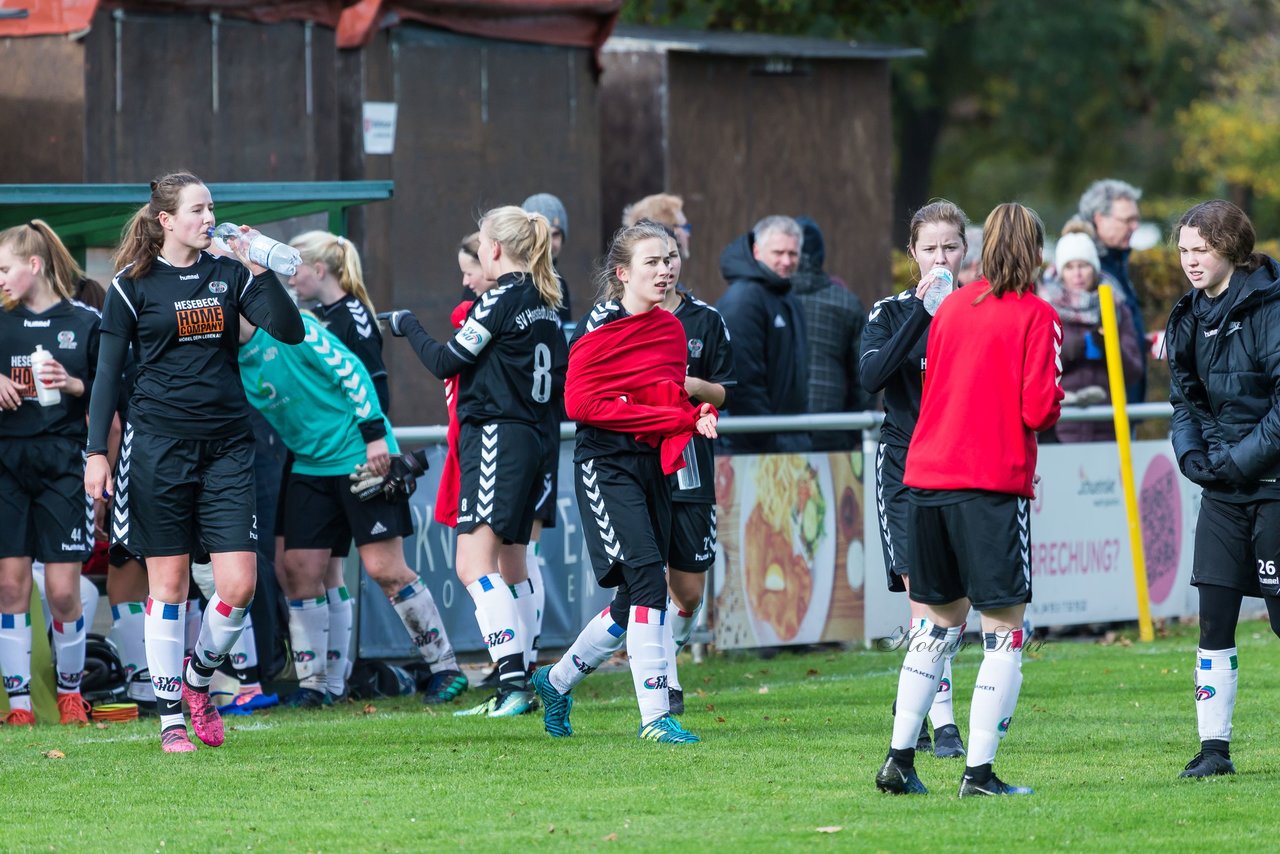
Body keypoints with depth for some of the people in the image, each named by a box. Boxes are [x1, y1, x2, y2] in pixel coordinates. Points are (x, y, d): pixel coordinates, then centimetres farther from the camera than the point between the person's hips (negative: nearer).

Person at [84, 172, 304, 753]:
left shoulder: (229, 275, 9)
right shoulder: (132, 285, 1)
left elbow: (290, 331, -1)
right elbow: (108, 372, 3)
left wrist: (261, 269, -10)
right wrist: (97, 452, -4)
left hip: (226, 443, 3)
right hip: (159, 443, -3)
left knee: (239, 583, -6)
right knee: (168, 582, 0)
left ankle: (199, 677, 20)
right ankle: (170, 717, 8)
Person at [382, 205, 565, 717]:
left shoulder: (501, 300, -12)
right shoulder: (546, 304, 13)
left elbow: (446, 363, -10)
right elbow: (558, 381, 18)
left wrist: (407, 326, 5)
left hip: (495, 439, -10)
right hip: (532, 440, 10)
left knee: (474, 564, -16)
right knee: (510, 564, 17)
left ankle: (512, 678, -28)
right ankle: (521, 686, 20)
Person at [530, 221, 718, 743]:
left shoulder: (671, 328, 12)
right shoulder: (600, 327, -9)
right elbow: (581, 403, -17)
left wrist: (698, 416, -2)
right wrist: (673, 416, -17)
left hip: (654, 466, 7)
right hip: (607, 464, -7)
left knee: (634, 601, 10)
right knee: (647, 576, -18)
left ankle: (556, 681, 31)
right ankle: (655, 716, -17)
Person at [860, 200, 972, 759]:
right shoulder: (892, 313, 1)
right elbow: (871, 377, -17)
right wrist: (921, 313, -23)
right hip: (907, 466, -2)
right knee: (925, 601, -11)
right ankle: (942, 723, -11)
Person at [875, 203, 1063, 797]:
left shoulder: (950, 307, 12)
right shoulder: (1036, 317, -5)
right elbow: (1039, 409, -11)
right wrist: (1054, 403, 10)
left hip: (927, 477, 6)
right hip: (994, 482, -6)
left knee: (939, 621, 16)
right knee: (1004, 630, 0)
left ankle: (899, 759, 12)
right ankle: (978, 772, -8)